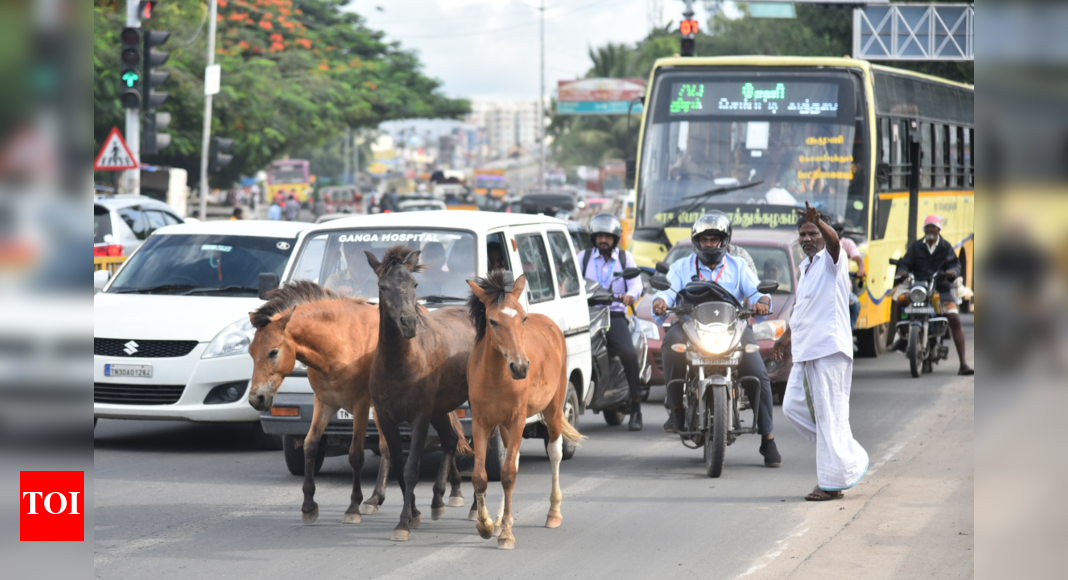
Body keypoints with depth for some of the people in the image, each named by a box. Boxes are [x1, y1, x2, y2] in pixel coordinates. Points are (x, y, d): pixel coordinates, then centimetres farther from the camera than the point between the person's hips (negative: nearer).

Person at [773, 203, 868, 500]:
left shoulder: (831, 260, -6)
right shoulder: (806, 266, 19)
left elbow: (833, 241, -30)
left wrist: (819, 223, -50)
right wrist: (788, 336, 40)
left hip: (830, 348, -9)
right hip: (805, 350, 9)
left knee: (830, 414, -8)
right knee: (793, 406, 6)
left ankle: (833, 482, -4)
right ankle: (851, 458, 15)